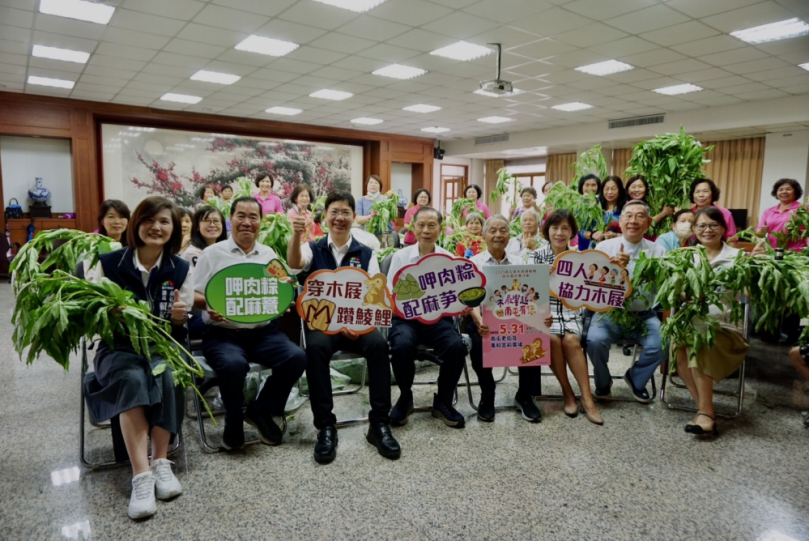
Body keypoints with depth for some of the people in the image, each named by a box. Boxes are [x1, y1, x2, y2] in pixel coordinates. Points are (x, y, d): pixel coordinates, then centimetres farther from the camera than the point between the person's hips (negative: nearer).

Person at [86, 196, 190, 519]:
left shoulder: (181, 269, 2)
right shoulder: (108, 263, -1)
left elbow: (182, 326, 3)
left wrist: (179, 317, -20)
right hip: (118, 347, -1)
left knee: (165, 375, -33)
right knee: (132, 380, -33)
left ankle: (161, 463, -22)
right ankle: (141, 475, -35)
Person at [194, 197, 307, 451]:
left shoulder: (269, 254, 15)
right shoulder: (212, 253, 6)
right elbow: (194, 295, 3)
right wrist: (207, 305, -18)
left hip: (264, 332, 3)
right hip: (223, 334, -3)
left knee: (297, 357, -23)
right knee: (233, 364, -35)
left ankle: (261, 411, 2)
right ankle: (234, 424, -4)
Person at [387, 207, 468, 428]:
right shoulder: (400, 256, 6)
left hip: (438, 317, 1)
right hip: (406, 317, -1)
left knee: (457, 347, -28)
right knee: (402, 345, -33)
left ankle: (443, 401, -1)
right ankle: (405, 398, -3)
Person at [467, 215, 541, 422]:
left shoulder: (518, 263, 14)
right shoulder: (474, 263, 6)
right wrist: (479, 320, -29)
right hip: (484, 318, -2)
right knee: (480, 341, -34)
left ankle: (525, 396, -5)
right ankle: (487, 396, -8)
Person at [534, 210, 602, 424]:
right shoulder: (538, 255, 2)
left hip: (570, 310, 1)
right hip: (545, 309, -1)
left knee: (571, 340, -27)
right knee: (552, 338, -28)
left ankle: (587, 398, -18)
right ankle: (568, 394, -10)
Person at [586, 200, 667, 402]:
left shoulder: (656, 251, 3)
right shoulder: (604, 247, 1)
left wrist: (628, 268, -28)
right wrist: (613, 268, -28)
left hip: (643, 316, 1)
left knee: (662, 345, -23)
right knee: (595, 340, -28)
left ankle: (636, 378, 11)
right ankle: (603, 381, 6)